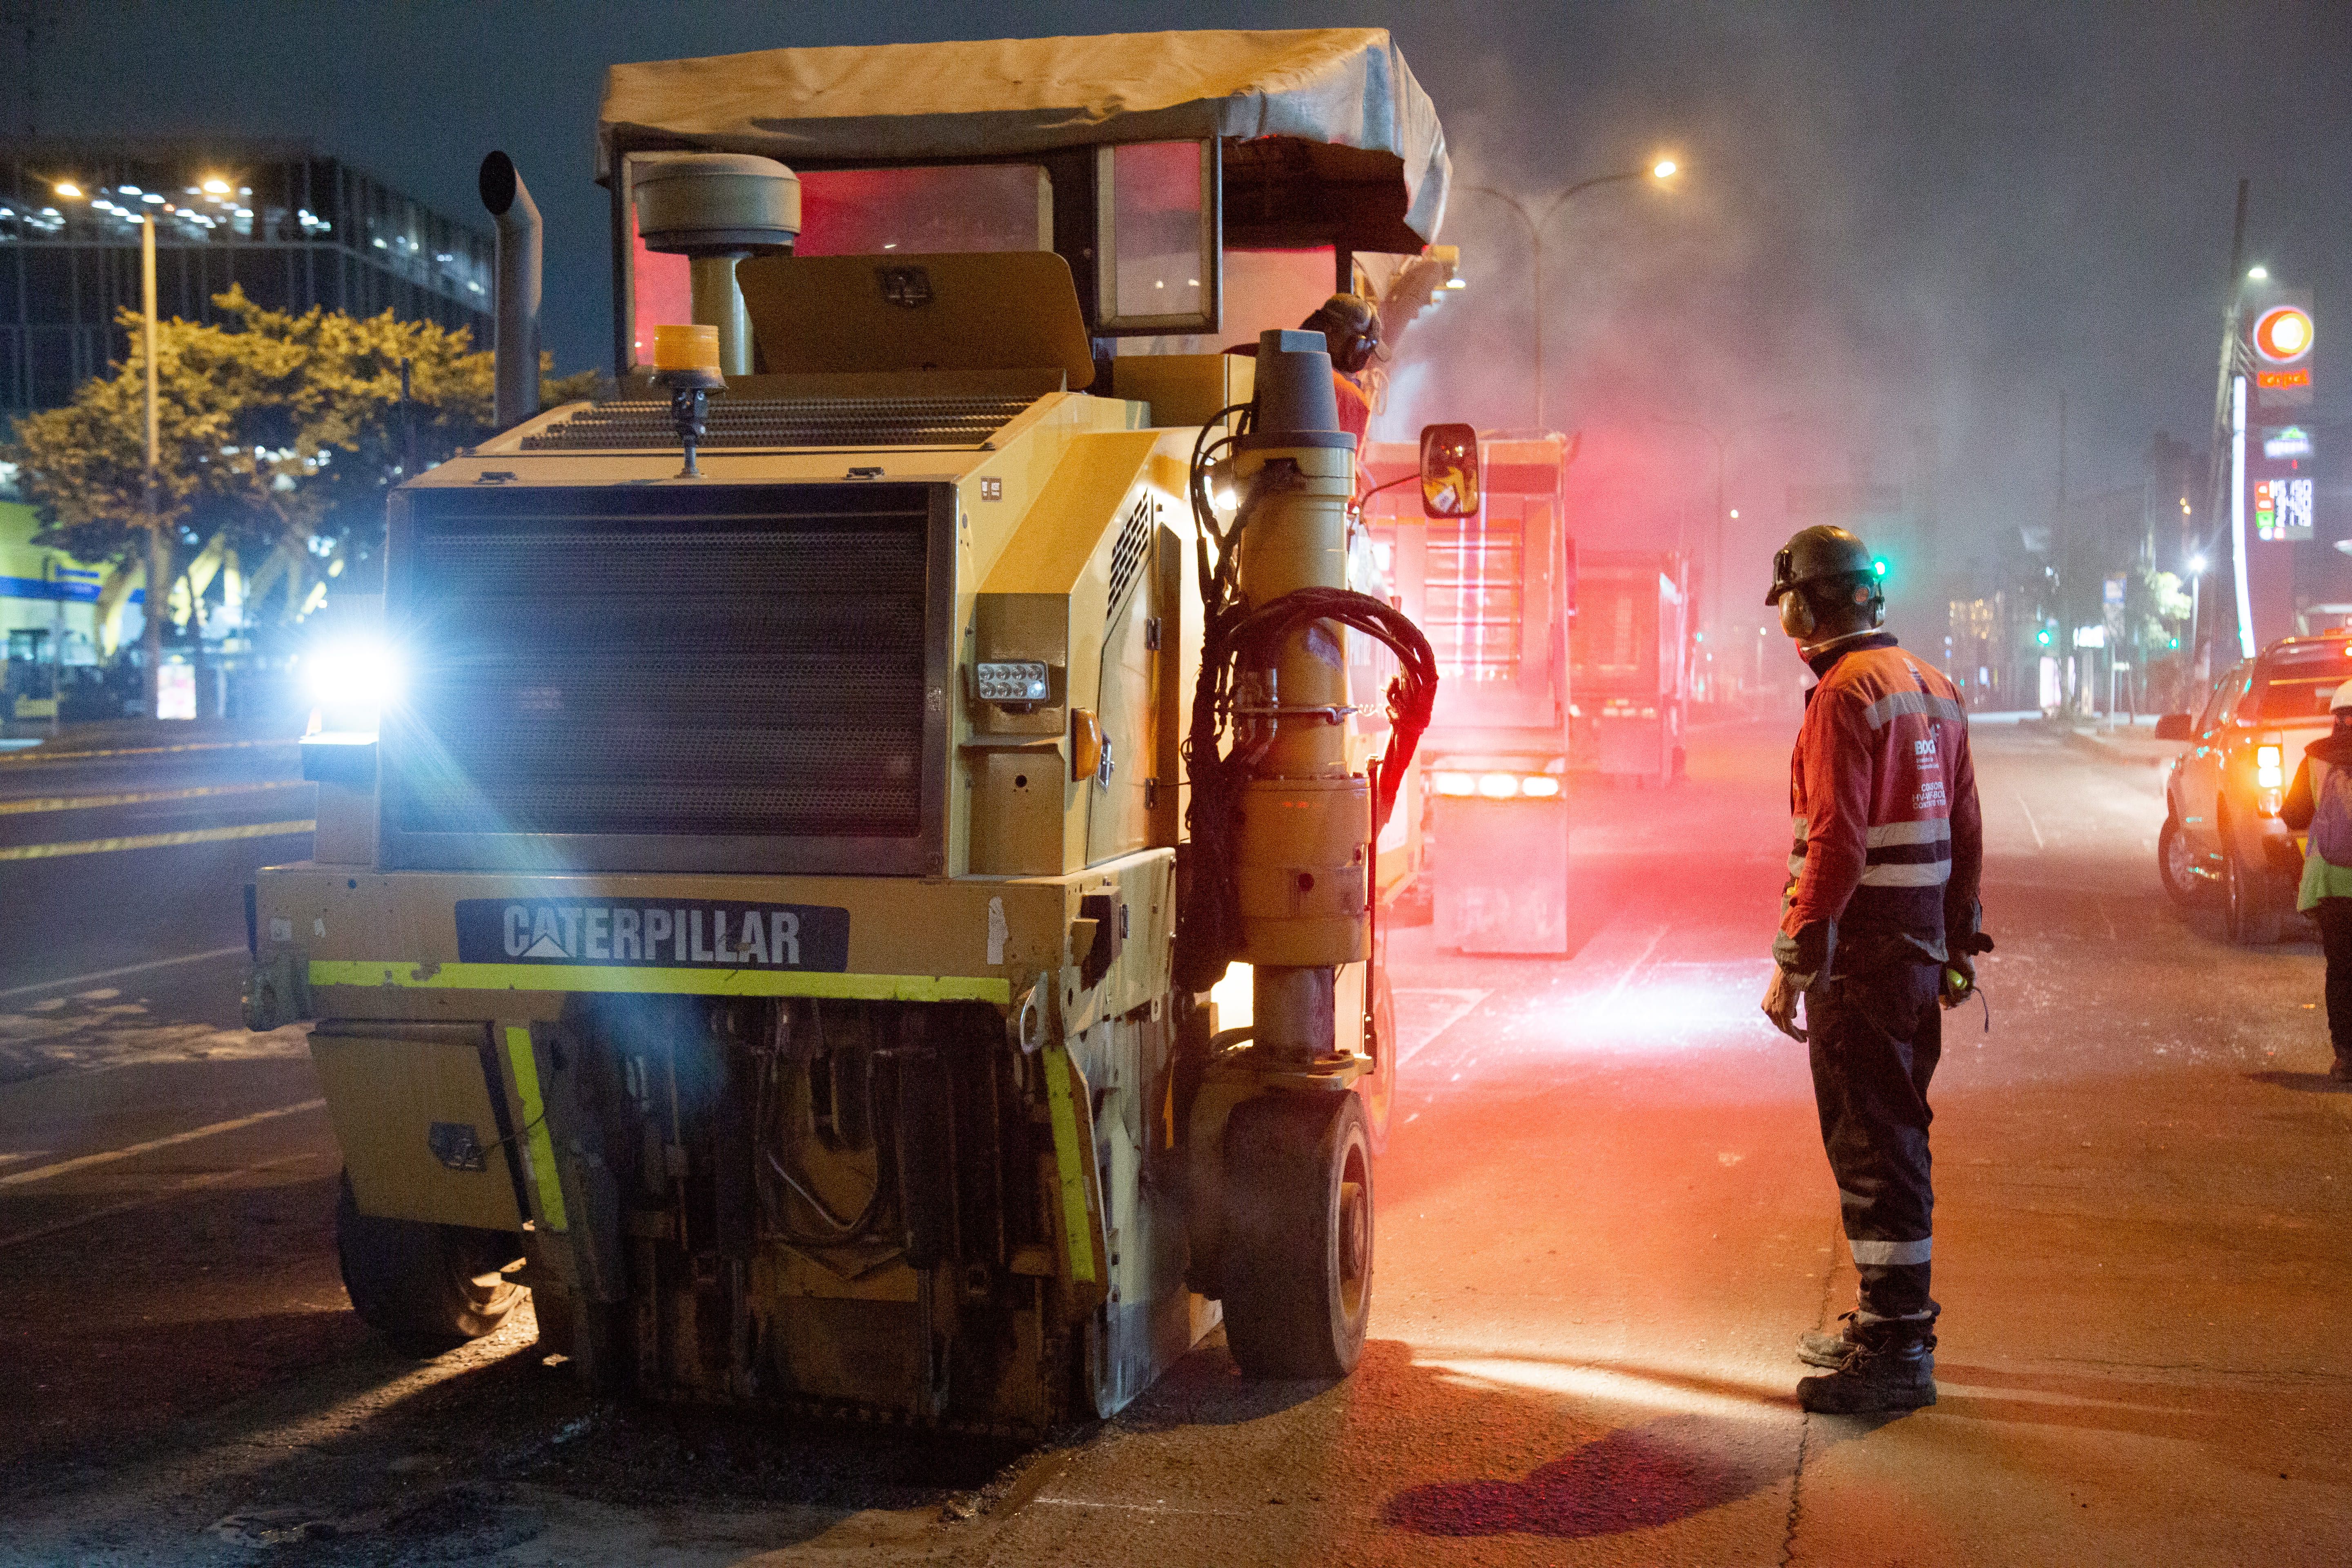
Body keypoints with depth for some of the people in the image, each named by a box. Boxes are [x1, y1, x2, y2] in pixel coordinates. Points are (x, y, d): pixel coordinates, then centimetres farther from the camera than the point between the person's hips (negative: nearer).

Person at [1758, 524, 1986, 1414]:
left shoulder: (1844, 696, -15)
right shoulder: (1930, 689, 14)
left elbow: (1836, 845, -21)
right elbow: (1965, 834, 18)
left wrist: (1793, 963, -19)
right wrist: (1957, 944, 22)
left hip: (1861, 957, -10)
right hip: (1919, 955, 10)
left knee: (1871, 1149, -5)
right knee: (1894, 1139, 17)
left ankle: (1895, 1356, -1)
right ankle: (1892, 1322, 28)